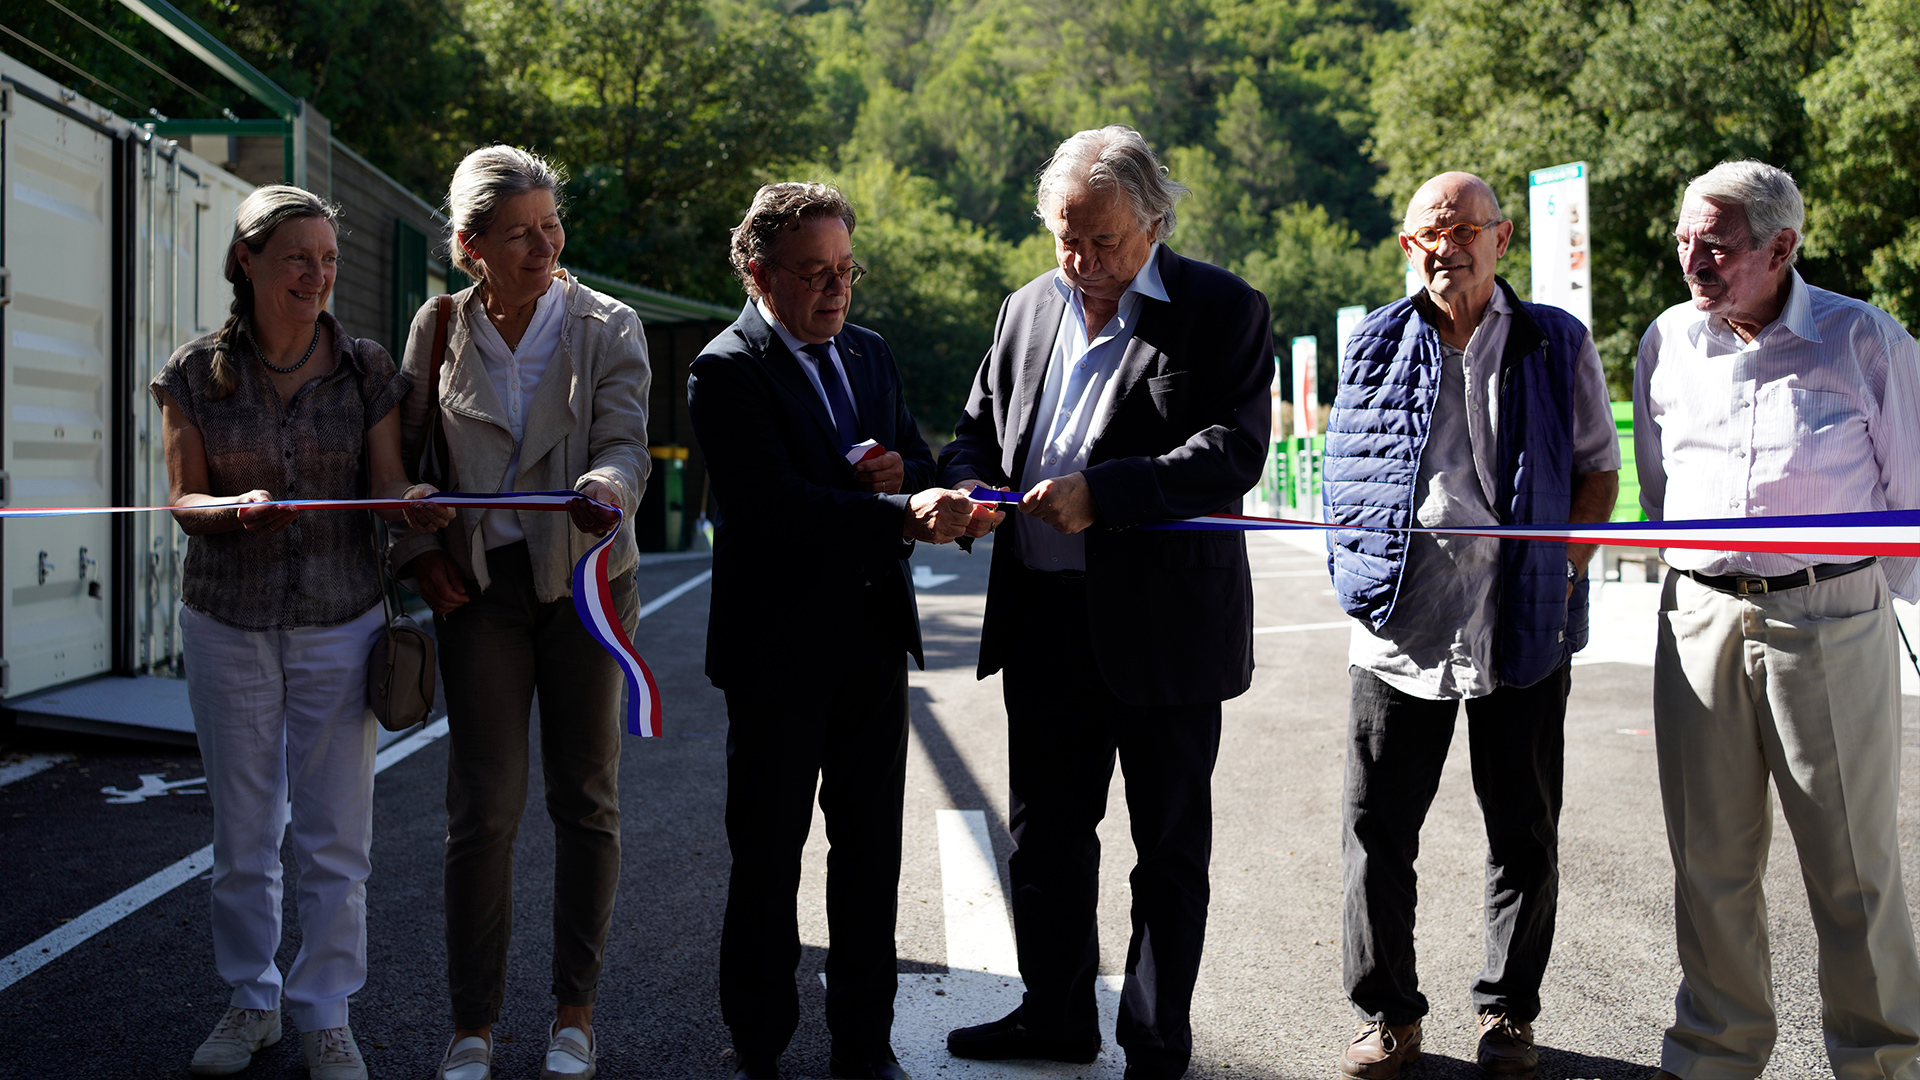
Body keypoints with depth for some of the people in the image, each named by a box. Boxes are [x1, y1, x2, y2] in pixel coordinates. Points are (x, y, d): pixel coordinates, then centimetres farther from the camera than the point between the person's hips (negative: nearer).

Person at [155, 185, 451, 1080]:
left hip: (339, 621, 0)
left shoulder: (365, 368, 0)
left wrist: (415, 502, -25)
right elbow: (183, 501, -1)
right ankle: (252, 999, 28)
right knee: (242, 830, 9)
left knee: (335, 835, 3)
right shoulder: (195, 373, 0)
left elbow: (386, 484, -1)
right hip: (228, 624, 0)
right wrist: (236, 508, -24)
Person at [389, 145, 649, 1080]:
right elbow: (406, 453, 11)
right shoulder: (437, 330, 3)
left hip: (585, 576, 0)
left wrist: (607, 487, -36)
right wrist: (418, 550, -1)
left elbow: (624, 441, -14)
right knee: (482, 807, 0)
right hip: (479, 584, 1)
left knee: (586, 800, 7)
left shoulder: (608, 327, -2)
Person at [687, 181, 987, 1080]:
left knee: (872, 851, 11)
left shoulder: (870, 354, 12)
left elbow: (919, 463, 17)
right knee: (767, 856, 6)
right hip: (779, 651, -6)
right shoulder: (725, 372, -10)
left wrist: (902, 473, -8)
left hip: (874, 639, 6)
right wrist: (905, 516, -34)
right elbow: (778, 504, -23)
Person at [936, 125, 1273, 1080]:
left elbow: (1234, 449, -17)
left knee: (1170, 848, 8)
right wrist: (966, 486, -5)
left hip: (1165, 625, -5)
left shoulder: (1224, 310, -5)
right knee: (1045, 832, 17)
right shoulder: (1027, 310, 12)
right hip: (1045, 624, 6)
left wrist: (1100, 491, -26)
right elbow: (977, 427, 18)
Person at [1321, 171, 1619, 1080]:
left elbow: (1599, 469, 8)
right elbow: (1340, 477, 15)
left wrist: (1561, 570, -4)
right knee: (1377, 831, 4)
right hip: (1398, 629, 1)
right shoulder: (1374, 347, 10)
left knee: (1523, 834, 9)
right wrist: (1361, 574, 4)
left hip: (1523, 629, -1)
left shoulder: (1557, 345, 6)